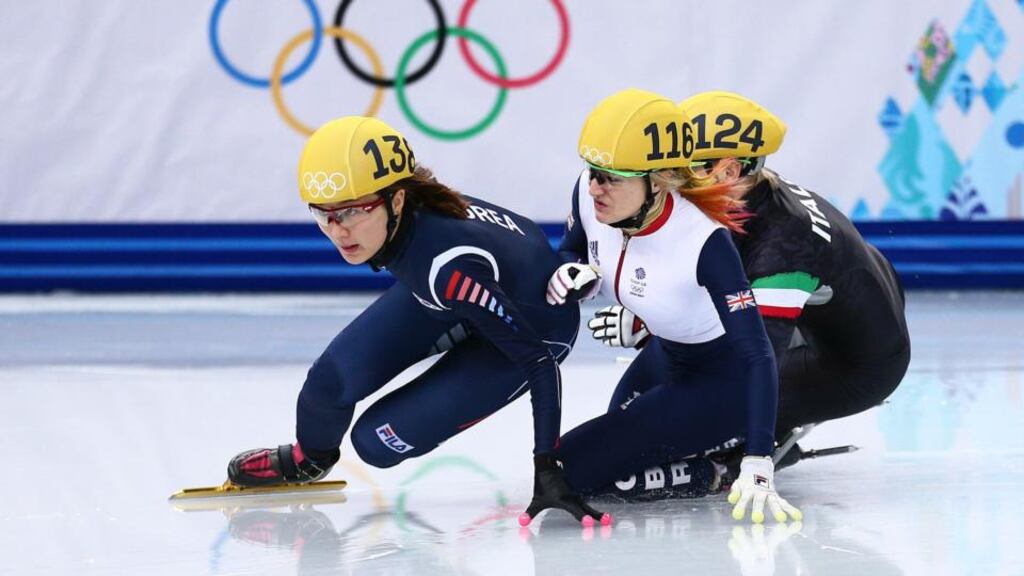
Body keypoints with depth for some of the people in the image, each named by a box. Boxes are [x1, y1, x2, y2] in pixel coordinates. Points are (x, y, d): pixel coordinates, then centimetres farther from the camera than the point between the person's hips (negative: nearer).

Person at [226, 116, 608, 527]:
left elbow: (539, 359, -37)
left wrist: (547, 470, -37)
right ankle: (308, 460, 22)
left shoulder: (449, 265, -43)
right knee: (336, 377, -10)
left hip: (533, 324, -6)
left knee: (378, 440, -13)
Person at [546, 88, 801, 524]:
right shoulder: (589, 195, -19)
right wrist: (575, 277, -20)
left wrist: (757, 469, -44)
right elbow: (572, 249, 6)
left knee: (569, 468, -16)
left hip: (725, 379, -8)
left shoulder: (704, 240, -36)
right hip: (666, 354, 8)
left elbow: (757, 356, -36)